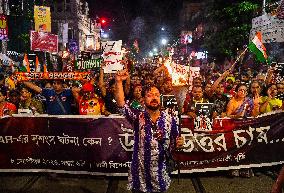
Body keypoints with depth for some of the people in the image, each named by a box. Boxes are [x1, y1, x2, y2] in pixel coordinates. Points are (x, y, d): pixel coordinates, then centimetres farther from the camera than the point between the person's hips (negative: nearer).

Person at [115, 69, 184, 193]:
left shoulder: (170, 119, -5)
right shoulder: (138, 117, -7)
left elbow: (173, 145, 1)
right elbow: (121, 103, -21)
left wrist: (178, 144, -21)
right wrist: (119, 82, -30)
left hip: (160, 173, 1)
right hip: (139, 173, 0)